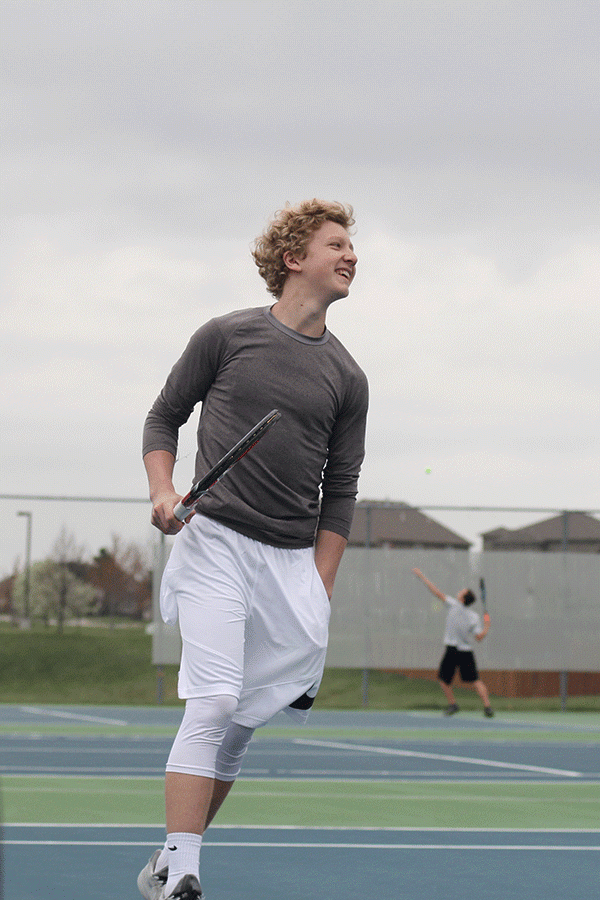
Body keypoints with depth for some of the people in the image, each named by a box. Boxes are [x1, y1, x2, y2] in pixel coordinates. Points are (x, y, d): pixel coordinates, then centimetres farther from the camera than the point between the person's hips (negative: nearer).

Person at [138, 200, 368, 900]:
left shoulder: (347, 377, 12)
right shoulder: (227, 335, 3)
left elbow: (340, 490, 14)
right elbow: (164, 417, 11)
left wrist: (319, 591, 7)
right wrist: (162, 491, -6)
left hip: (294, 560, 4)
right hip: (214, 540, -4)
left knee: (242, 721, 4)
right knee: (213, 702, -17)